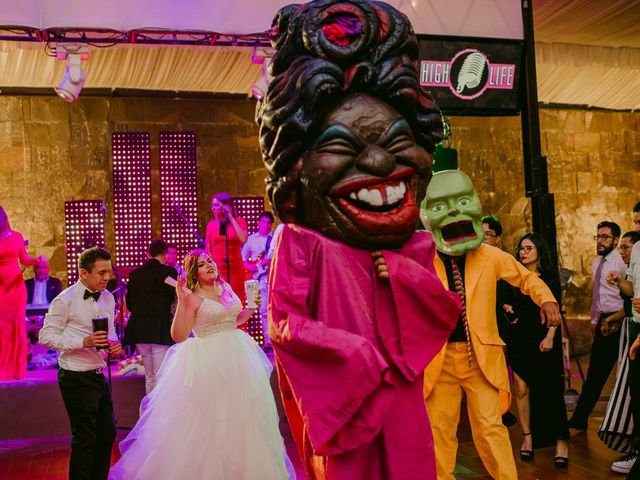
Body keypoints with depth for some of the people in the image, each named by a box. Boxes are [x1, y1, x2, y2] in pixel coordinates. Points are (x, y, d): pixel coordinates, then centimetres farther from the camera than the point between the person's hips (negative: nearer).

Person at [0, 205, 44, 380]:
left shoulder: (16, 236, 4)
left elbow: (25, 260, 9)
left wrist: (37, 260, -8)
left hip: (16, 286, 2)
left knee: (17, 325, 4)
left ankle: (16, 366, 13)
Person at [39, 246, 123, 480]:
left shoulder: (108, 298, 7)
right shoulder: (65, 300, -14)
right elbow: (46, 336, -14)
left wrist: (114, 343, -5)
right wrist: (84, 342, -25)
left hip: (99, 375, 7)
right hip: (77, 378, -7)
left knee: (107, 432, 16)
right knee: (85, 438, 1)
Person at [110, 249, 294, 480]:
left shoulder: (226, 288, 9)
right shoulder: (194, 298, -10)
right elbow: (179, 336, -19)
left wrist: (251, 308, 6)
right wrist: (182, 301, -24)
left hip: (237, 357, 7)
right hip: (208, 362, -6)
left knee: (240, 418, 14)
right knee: (209, 420, 1)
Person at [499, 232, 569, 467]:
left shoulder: (550, 277, 2)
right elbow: (504, 302, 19)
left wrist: (550, 336, -12)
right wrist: (507, 308, -4)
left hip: (543, 339, -2)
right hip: (518, 338, 2)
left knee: (549, 390, -3)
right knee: (522, 388, -1)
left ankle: (560, 440, 6)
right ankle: (528, 436, 10)